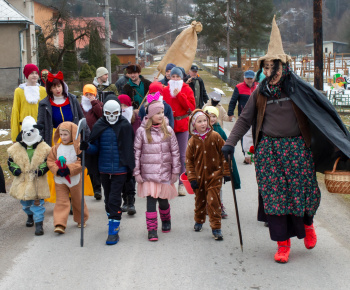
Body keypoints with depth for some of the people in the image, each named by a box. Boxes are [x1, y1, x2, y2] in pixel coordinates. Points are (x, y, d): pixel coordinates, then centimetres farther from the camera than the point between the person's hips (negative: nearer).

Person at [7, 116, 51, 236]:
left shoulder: (43, 148, -4)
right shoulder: (16, 148, 1)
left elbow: (48, 161, 0)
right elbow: (10, 161, 8)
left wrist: (42, 169, -16)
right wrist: (15, 169, -10)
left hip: (38, 180, -3)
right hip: (22, 180, 3)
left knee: (38, 202, -7)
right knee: (25, 202, 16)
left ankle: (39, 224, -5)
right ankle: (30, 216, 44)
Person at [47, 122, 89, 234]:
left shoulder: (78, 147, -11)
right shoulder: (56, 147, 2)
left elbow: (82, 162, -17)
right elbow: (50, 161, 1)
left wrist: (69, 169, -25)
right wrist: (57, 170, -17)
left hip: (75, 179, -2)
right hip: (60, 180, 2)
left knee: (78, 201, 14)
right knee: (61, 202, -3)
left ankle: (81, 220, 34)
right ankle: (60, 224, -8)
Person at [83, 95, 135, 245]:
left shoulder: (125, 126, -5)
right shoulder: (99, 126, 1)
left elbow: (129, 149, 0)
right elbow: (95, 147, 4)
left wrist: (130, 168, 1)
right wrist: (87, 147, -18)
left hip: (120, 170, -4)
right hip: (104, 169, 4)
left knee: (114, 199, -8)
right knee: (108, 198, 17)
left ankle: (114, 231, -2)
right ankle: (113, 222, 37)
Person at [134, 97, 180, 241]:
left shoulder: (168, 130, 1)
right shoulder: (142, 131, -4)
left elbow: (175, 152, 5)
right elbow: (136, 152, -1)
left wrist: (175, 171, 4)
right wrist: (136, 172, -3)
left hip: (165, 172, 2)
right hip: (148, 174, -2)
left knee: (163, 199, 9)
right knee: (151, 200, -6)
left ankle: (166, 221, 36)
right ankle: (152, 229, 1)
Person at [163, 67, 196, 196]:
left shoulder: (187, 89, 4)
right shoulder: (165, 90, 7)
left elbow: (191, 107, -8)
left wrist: (179, 95, -11)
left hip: (183, 125, -1)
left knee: (182, 155, 1)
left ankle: (182, 184, 6)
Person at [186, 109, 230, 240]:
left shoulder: (215, 136, -6)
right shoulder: (193, 141, -3)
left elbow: (224, 154, 1)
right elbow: (189, 161, 2)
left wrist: (226, 172, 0)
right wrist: (192, 178, -3)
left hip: (214, 175, -2)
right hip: (199, 176, 2)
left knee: (213, 201, -9)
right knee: (200, 200, 16)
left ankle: (216, 228, -2)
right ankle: (199, 221, 40)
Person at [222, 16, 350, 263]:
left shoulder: (299, 88, -3)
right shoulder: (260, 93, 6)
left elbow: (323, 110, -2)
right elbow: (245, 119, 11)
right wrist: (230, 143, 0)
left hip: (297, 148, -2)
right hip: (268, 149, 2)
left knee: (303, 191, -1)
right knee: (274, 195, 0)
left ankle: (307, 223, 33)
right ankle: (283, 243, 11)